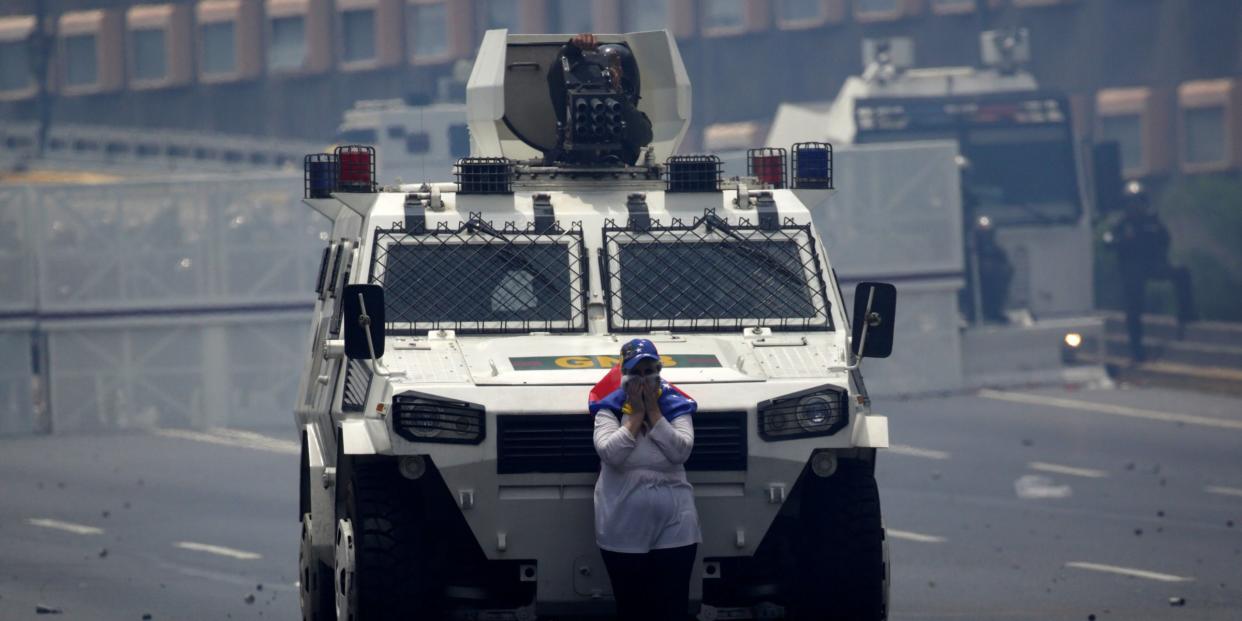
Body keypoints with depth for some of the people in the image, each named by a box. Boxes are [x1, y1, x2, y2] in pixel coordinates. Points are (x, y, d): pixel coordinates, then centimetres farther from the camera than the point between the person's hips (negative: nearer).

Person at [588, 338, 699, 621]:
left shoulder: (675, 406, 3)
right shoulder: (609, 408, 0)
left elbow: (681, 451, -12)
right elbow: (610, 453, -15)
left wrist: (654, 411, -10)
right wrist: (636, 414, -12)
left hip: (674, 525, 0)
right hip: (624, 528, 0)